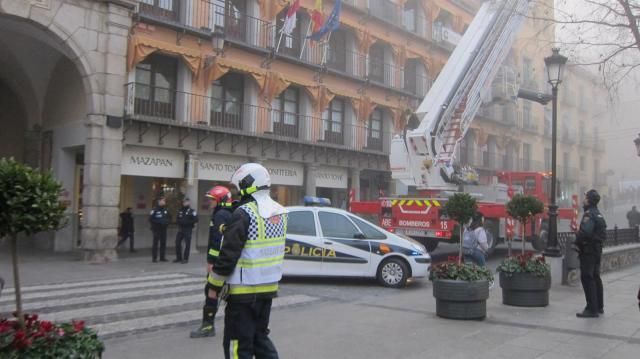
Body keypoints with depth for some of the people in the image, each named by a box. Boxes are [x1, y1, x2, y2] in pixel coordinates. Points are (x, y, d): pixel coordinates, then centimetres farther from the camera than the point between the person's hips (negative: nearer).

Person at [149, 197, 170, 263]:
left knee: (163, 243, 6)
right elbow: (151, 219, -11)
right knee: (155, 243, -5)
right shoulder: (154, 210, -8)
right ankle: (154, 258, 0)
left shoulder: (165, 210, 11)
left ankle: (162, 257, 14)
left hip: (163, 229, 6)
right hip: (157, 229, -6)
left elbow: (169, 217, 21)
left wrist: (167, 221, 1)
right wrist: (159, 222, -16)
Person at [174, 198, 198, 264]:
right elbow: (177, 219, 18)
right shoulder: (180, 211, 14)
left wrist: (187, 222, -16)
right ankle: (179, 258, 18)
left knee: (187, 244, -2)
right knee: (177, 243, 6)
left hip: (188, 230, -6)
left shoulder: (192, 211, -4)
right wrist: (180, 222, -3)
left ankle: (185, 259, 4)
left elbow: (195, 220, -12)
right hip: (180, 229, 6)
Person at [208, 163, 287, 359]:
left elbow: (229, 254, -18)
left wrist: (215, 283, -8)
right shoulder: (280, 212, 7)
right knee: (260, 337, 21)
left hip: (244, 290, -8)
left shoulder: (244, 214, -18)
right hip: (269, 287, 8)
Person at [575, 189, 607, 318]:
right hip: (597, 249, 10)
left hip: (588, 250, -10)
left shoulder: (589, 214, -16)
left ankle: (592, 309, -7)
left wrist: (577, 240, -10)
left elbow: (585, 232, -28)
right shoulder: (599, 215, 16)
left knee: (587, 278, -8)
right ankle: (599, 306, 27)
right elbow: (603, 234, 18)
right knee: (595, 278, 17)